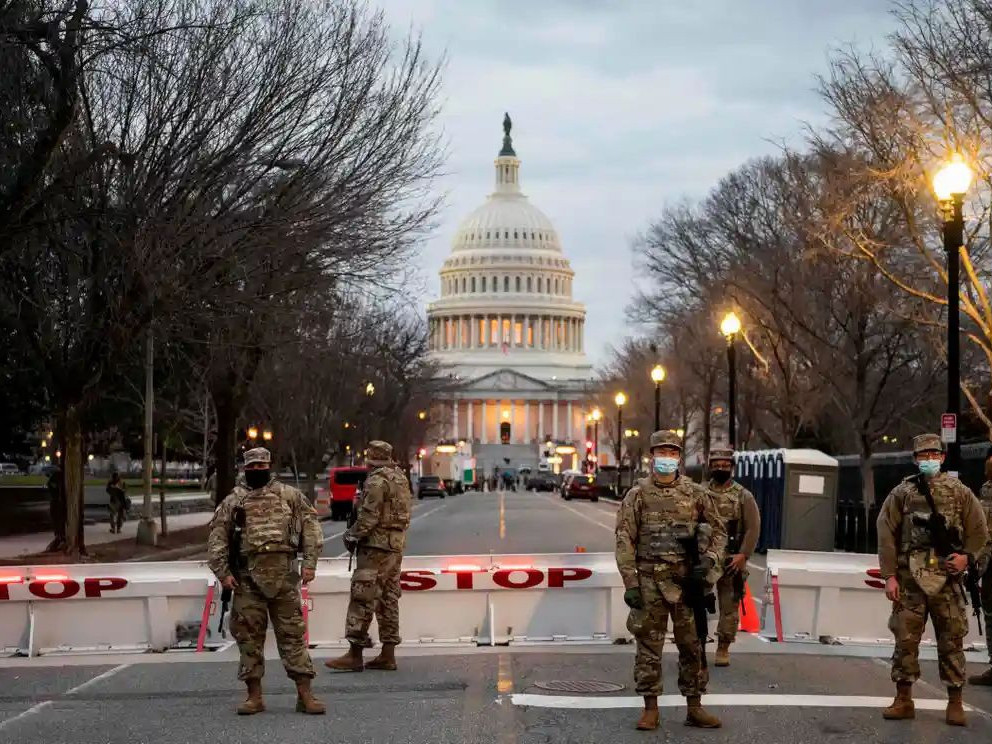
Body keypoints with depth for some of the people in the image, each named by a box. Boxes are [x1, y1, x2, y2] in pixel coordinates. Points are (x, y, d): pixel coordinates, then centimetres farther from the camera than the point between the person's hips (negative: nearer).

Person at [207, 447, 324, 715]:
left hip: (284, 575, -1)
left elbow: (310, 525, 7)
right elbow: (217, 538, 7)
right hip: (248, 577, 1)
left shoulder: (289, 495, 10)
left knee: (292, 633, -1)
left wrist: (310, 562, -3)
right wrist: (222, 572, -4)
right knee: (249, 636, 3)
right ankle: (254, 695, 11)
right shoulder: (233, 501, 10)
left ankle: (305, 694, 0)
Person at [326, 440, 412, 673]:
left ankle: (355, 654, -10)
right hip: (396, 545, 9)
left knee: (362, 597, -8)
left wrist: (352, 535, -5)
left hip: (376, 545, -9)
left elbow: (369, 517, -18)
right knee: (388, 599, 11)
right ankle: (388, 655, 12)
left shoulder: (377, 481, -12)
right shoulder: (401, 478, 15)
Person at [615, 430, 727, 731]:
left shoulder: (695, 493, 6)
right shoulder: (637, 494, 0)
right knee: (649, 646, 2)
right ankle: (650, 709, 10)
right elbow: (624, 540, -3)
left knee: (692, 645, 6)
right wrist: (630, 583, -10)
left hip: (686, 580, 2)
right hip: (649, 581, -2)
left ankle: (694, 708, 15)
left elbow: (718, 529, 13)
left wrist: (709, 559, -5)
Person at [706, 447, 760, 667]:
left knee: (729, 607, 2)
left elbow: (753, 528, -1)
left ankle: (723, 649, 11)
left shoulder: (744, 496, 3)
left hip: (731, 562, -1)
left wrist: (743, 555, -11)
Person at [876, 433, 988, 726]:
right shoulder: (901, 494, 6)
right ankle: (903, 700, 10)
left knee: (951, 640, 2)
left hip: (947, 578, 0)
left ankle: (955, 703, 9)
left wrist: (967, 556, -8)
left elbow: (978, 529, 10)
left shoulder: (959, 492, 7)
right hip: (910, 579, 0)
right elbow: (886, 534, 3)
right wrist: (890, 575, -4)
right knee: (905, 639, 1)